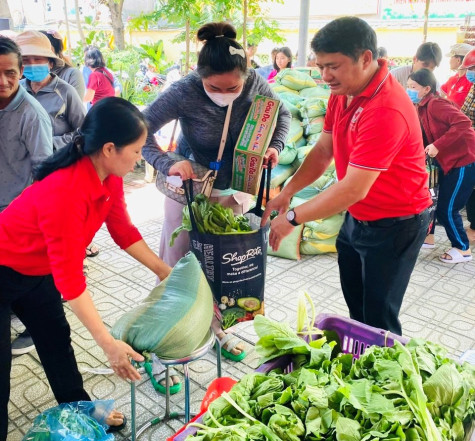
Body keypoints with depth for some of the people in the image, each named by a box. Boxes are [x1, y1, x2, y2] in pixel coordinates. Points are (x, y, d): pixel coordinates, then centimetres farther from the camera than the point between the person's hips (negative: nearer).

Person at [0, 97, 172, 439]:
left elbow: (123, 230, -1)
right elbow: (69, 277, -34)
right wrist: (108, 343, -31)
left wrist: (164, 270, 1)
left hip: (37, 270, 8)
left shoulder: (109, 176, -13)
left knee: (56, 338, 18)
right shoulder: (65, 192, -38)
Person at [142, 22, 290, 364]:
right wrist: (167, 165, -37)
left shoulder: (255, 84, -16)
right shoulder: (184, 93, -27)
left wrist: (275, 146, -16)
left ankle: (218, 325, 37)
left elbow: (282, 114, 2)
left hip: (235, 187, 4)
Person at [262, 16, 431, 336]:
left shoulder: (387, 110, -31)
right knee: (355, 305, 19)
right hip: (357, 217, 8)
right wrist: (288, 191, -9)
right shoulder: (343, 92, -2)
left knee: (378, 319, 2)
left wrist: (293, 219, -24)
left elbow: (353, 190, -31)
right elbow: (323, 150, 4)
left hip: (395, 224, -8)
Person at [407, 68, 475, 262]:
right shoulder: (423, 107, 9)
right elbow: (425, 137, 8)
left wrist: (438, 146, -31)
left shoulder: (435, 104, -19)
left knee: (447, 208, -2)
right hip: (448, 160, 9)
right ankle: (427, 236, 29)